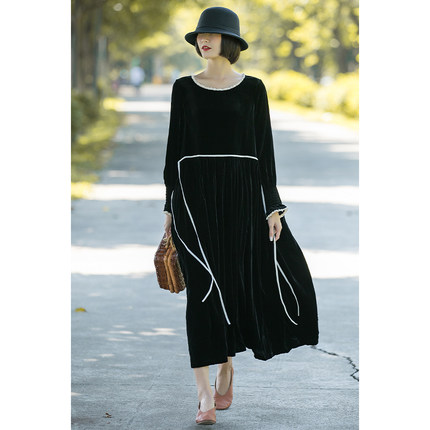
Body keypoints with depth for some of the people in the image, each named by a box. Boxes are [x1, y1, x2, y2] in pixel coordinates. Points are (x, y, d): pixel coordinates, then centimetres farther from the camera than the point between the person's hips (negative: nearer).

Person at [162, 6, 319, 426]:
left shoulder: (252, 88, 5)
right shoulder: (184, 87, 6)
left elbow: (264, 149, 4)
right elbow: (175, 147, 8)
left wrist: (272, 206, -1)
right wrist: (170, 206, 4)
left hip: (241, 192, 1)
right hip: (195, 191, 0)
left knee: (238, 282, 2)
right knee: (203, 288, -6)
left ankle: (227, 363, 29)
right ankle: (206, 395, -8)